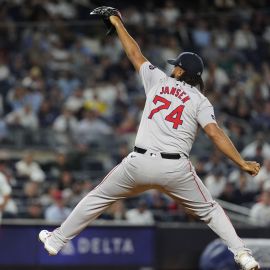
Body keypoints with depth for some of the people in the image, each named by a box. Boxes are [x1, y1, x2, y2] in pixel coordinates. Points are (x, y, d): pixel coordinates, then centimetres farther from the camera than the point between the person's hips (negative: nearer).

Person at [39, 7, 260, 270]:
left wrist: (117, 23, 36)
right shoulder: (200, 101, 5)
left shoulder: (158, 80, 11)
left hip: (139, 162, 1)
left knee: (98, 197, 19)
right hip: (176, 169, -1)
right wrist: (242, 163, -12)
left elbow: (135, 54, 23)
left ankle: (56, 240, 25)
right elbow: (216, 134, -9)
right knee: (209, 210, 15)